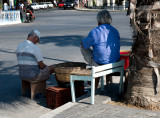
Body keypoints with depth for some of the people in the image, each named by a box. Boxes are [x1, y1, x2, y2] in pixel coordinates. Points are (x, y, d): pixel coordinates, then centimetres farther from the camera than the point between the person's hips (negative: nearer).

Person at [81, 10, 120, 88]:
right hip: (115, 62, 6)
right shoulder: (115, 31, 3)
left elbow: (84, 44, -1)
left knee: (83, 48, 19)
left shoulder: (94, 32, -17)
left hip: (100, 63, -6)